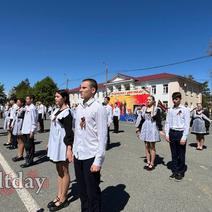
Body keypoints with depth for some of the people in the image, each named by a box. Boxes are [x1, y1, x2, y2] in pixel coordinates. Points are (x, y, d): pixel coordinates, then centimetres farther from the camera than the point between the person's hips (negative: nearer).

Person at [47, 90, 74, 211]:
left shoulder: (67, 112, -15)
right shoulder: (57, 111, 11)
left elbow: (69, 132, -18)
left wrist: (69, 149, -22)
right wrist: (50, 143, 20)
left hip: (62, 144, -9)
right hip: (55, 143, 9)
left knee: (64, 171, 5)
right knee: (59, 170, 16)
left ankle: (63, 199, 21)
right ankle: (59, 196, 30)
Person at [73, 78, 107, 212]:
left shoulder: (98, 108, -12)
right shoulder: (79, 108, 8)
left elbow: (102, 136, -14)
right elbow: (77, 131, 12)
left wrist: (98, 161, -15)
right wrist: (74, 150, 11)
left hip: (91, 157, -6)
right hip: (78, 156, 6)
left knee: (92, 191, 10)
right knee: (82, 189, 21)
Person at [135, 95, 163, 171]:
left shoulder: (156, 109, -5)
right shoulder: (144, 109, 6)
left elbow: (159, 120, -6)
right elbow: (141, 119, 10)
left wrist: (160, 130, -10)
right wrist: (138, 128, 13)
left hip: (153, 129, -4)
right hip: (145, 128, 4)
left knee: (152, 147, 4)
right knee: (146, 146, 10)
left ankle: (152, 164, 17)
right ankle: (148, 162, 23)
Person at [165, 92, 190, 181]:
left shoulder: (185, 110, -4)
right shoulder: (170, 110, 7)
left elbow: (187, 124, -7)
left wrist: (184, 137, -12)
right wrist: (167, 134, 3)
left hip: (181, 133, -3)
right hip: (172, 133, 4)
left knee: (181, 155, 6)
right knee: (174, 154, 13)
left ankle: (181, 172, 23)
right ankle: (175, 171, 26)